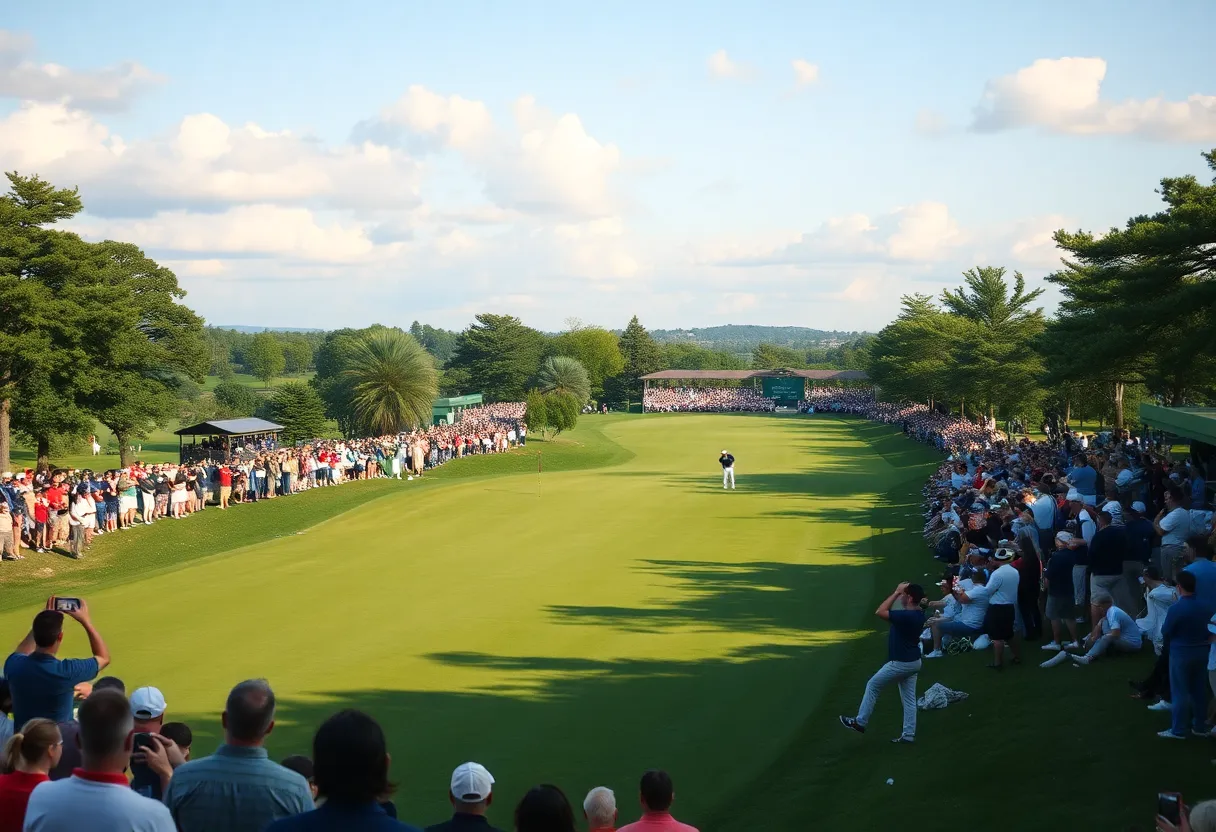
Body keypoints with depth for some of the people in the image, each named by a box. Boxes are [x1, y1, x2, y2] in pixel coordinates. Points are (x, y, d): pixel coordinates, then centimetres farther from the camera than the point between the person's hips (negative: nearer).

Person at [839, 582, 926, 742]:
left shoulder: (906, 616, -28)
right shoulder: (919, 614, 1)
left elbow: (880, 612, -26)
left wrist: (896, 592, -22)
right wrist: (899, 593, 3)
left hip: (900, 663, -9)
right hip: (912, 661, 9)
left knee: (872, 685, 8)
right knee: (909, 698, 12)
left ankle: (860, 722, 17)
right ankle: (908, 734, 15)